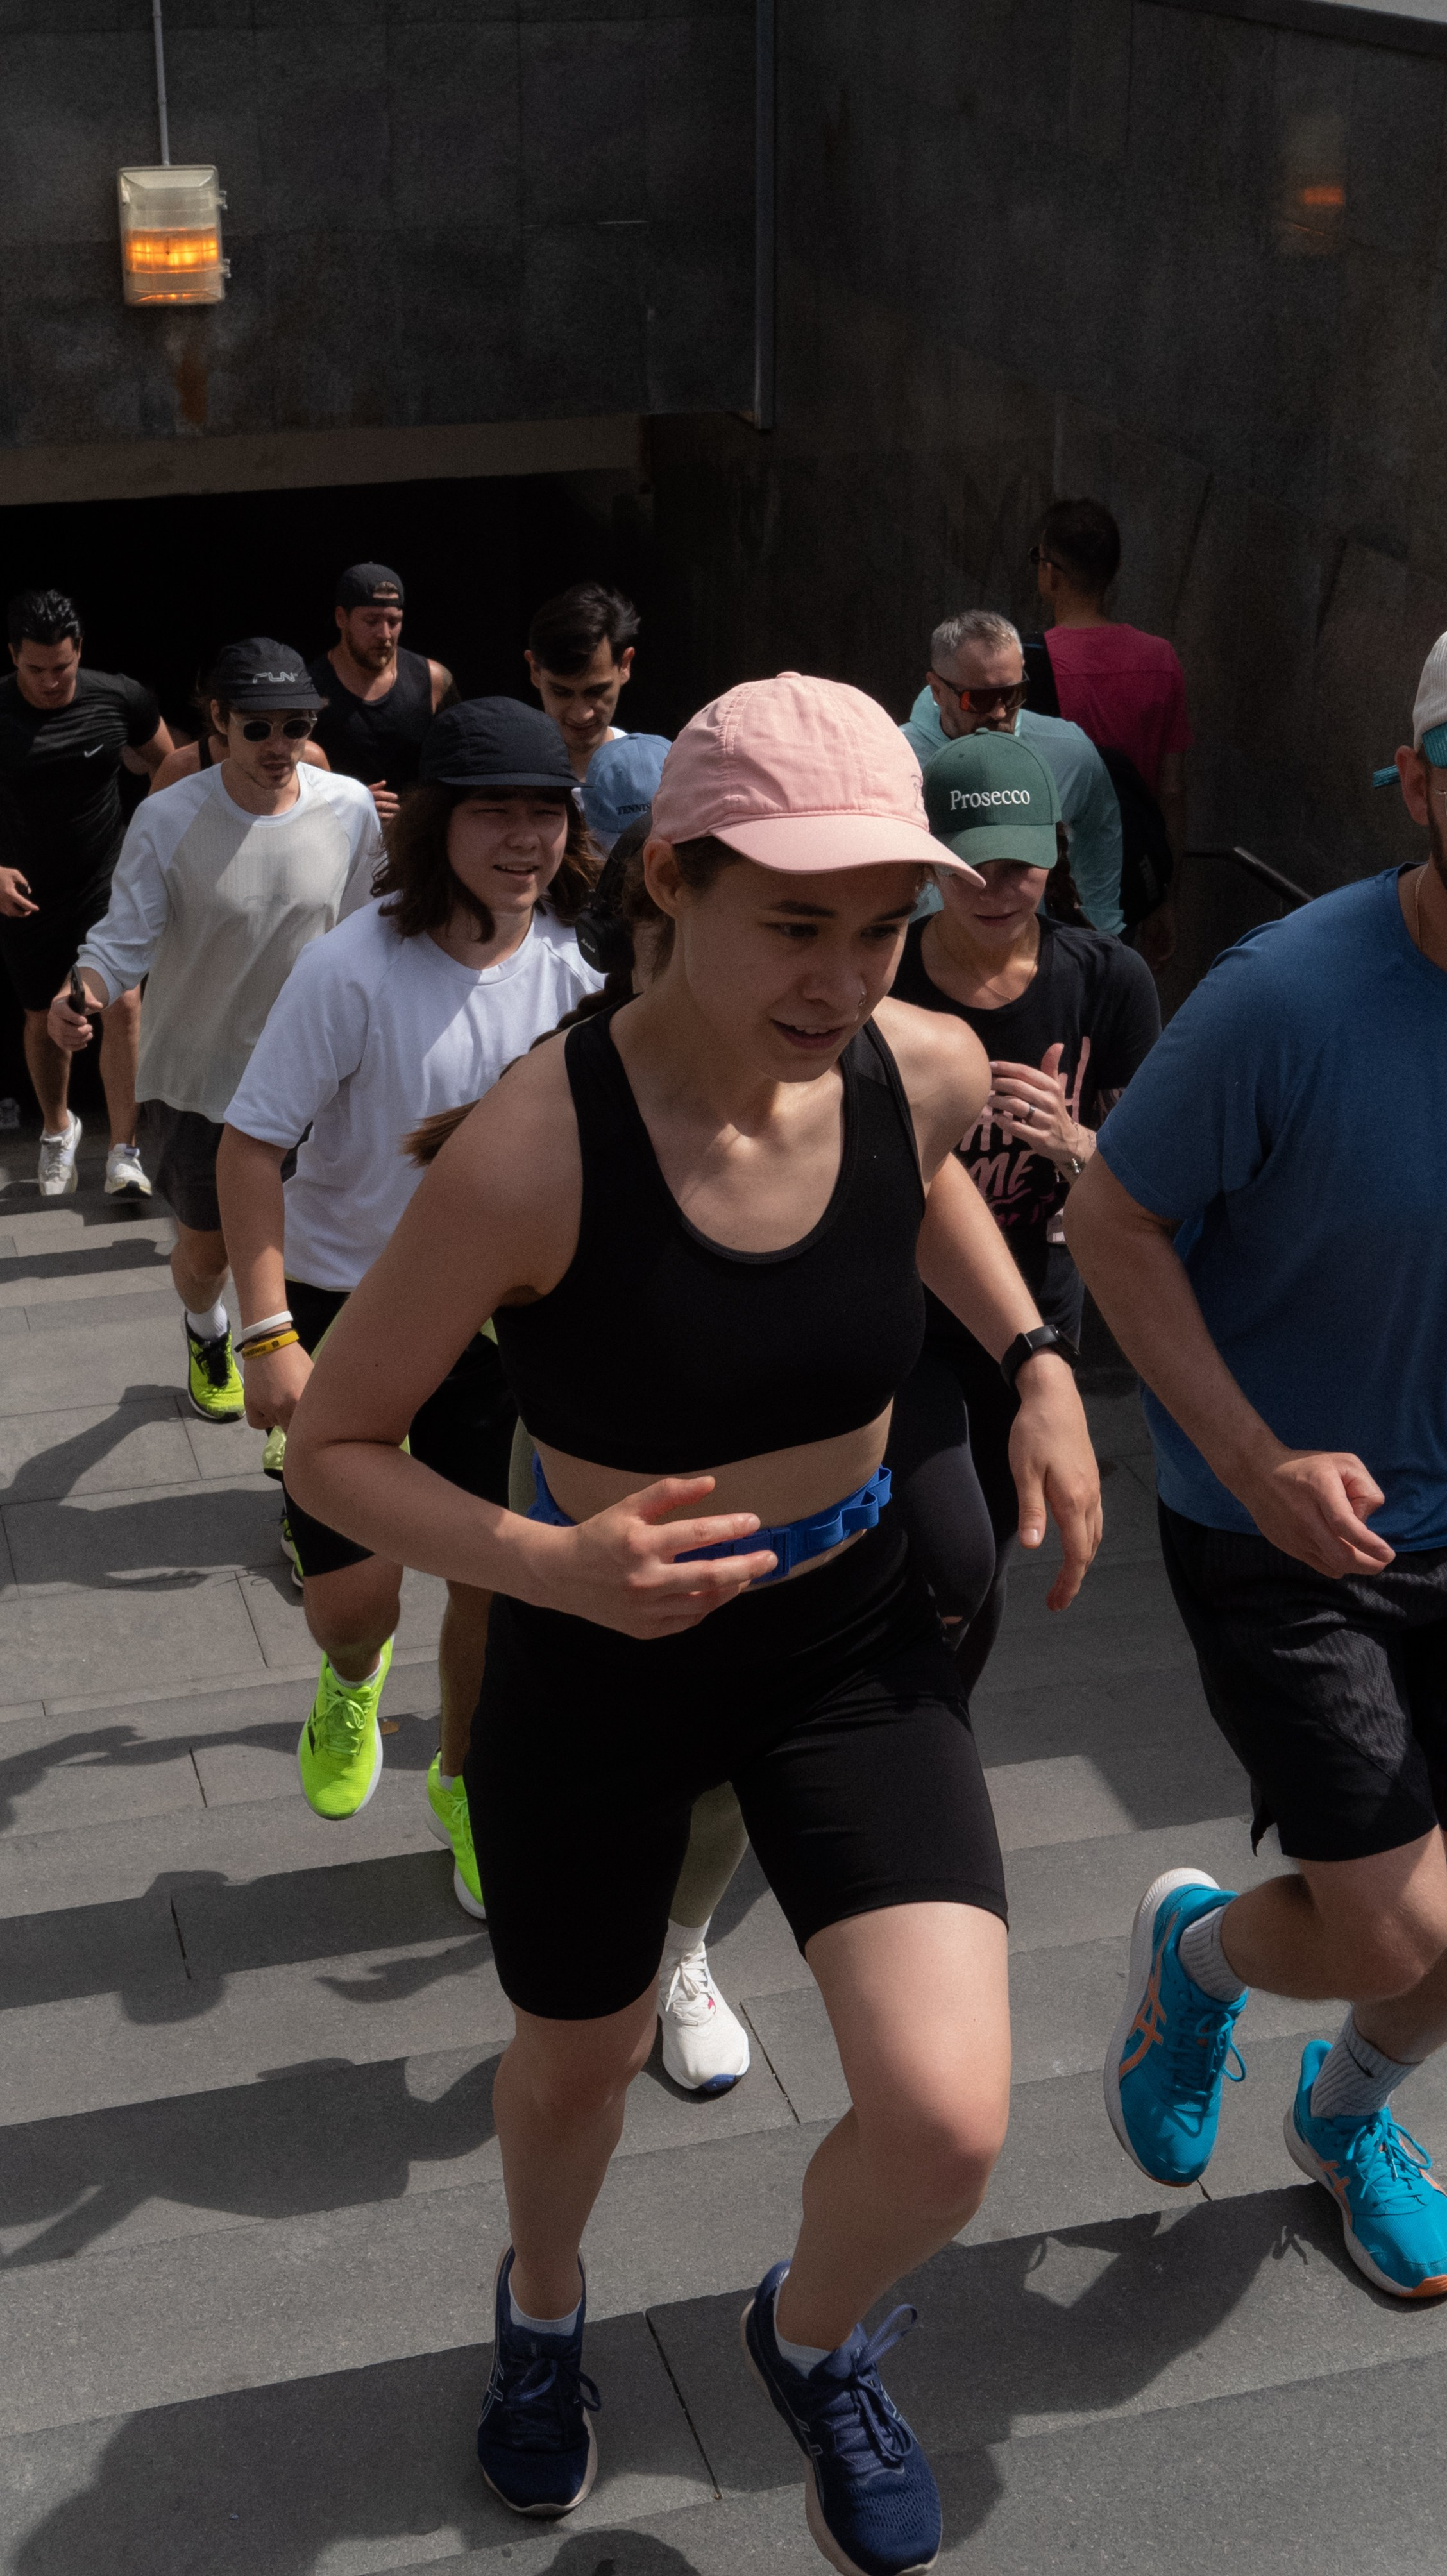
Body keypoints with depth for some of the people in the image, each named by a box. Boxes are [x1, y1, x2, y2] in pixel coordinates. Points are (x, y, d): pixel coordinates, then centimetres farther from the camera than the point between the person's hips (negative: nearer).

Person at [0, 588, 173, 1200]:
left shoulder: (118, 698, -11)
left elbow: (169, 765, 6)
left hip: (106, 883, 0)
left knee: (122, 1005, -14)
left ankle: (124, 1154, -6)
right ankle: (57, 1129, 38)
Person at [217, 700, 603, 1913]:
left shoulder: (575, 966, -8)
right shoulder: (356, 970, -22)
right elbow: (253, 1146, -19)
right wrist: (270, 1334, -24)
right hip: (342, 1304, -3)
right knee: (351, 1593, -3)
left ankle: (465, 1783, 35)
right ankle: (353, 1683, 37)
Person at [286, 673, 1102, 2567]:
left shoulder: (928, 1066, -16)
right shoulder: (535, 1153, -29)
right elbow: (334, 1443, -17)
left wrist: (1038, 1363, 0)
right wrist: (554, 1565, -33)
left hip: (854, 1638, 3)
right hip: (596, 1664, -2)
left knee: (947, 2129, -11)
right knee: (580, 2063, 22)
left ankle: (813, 2340, 27)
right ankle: (543, 2307, 61)